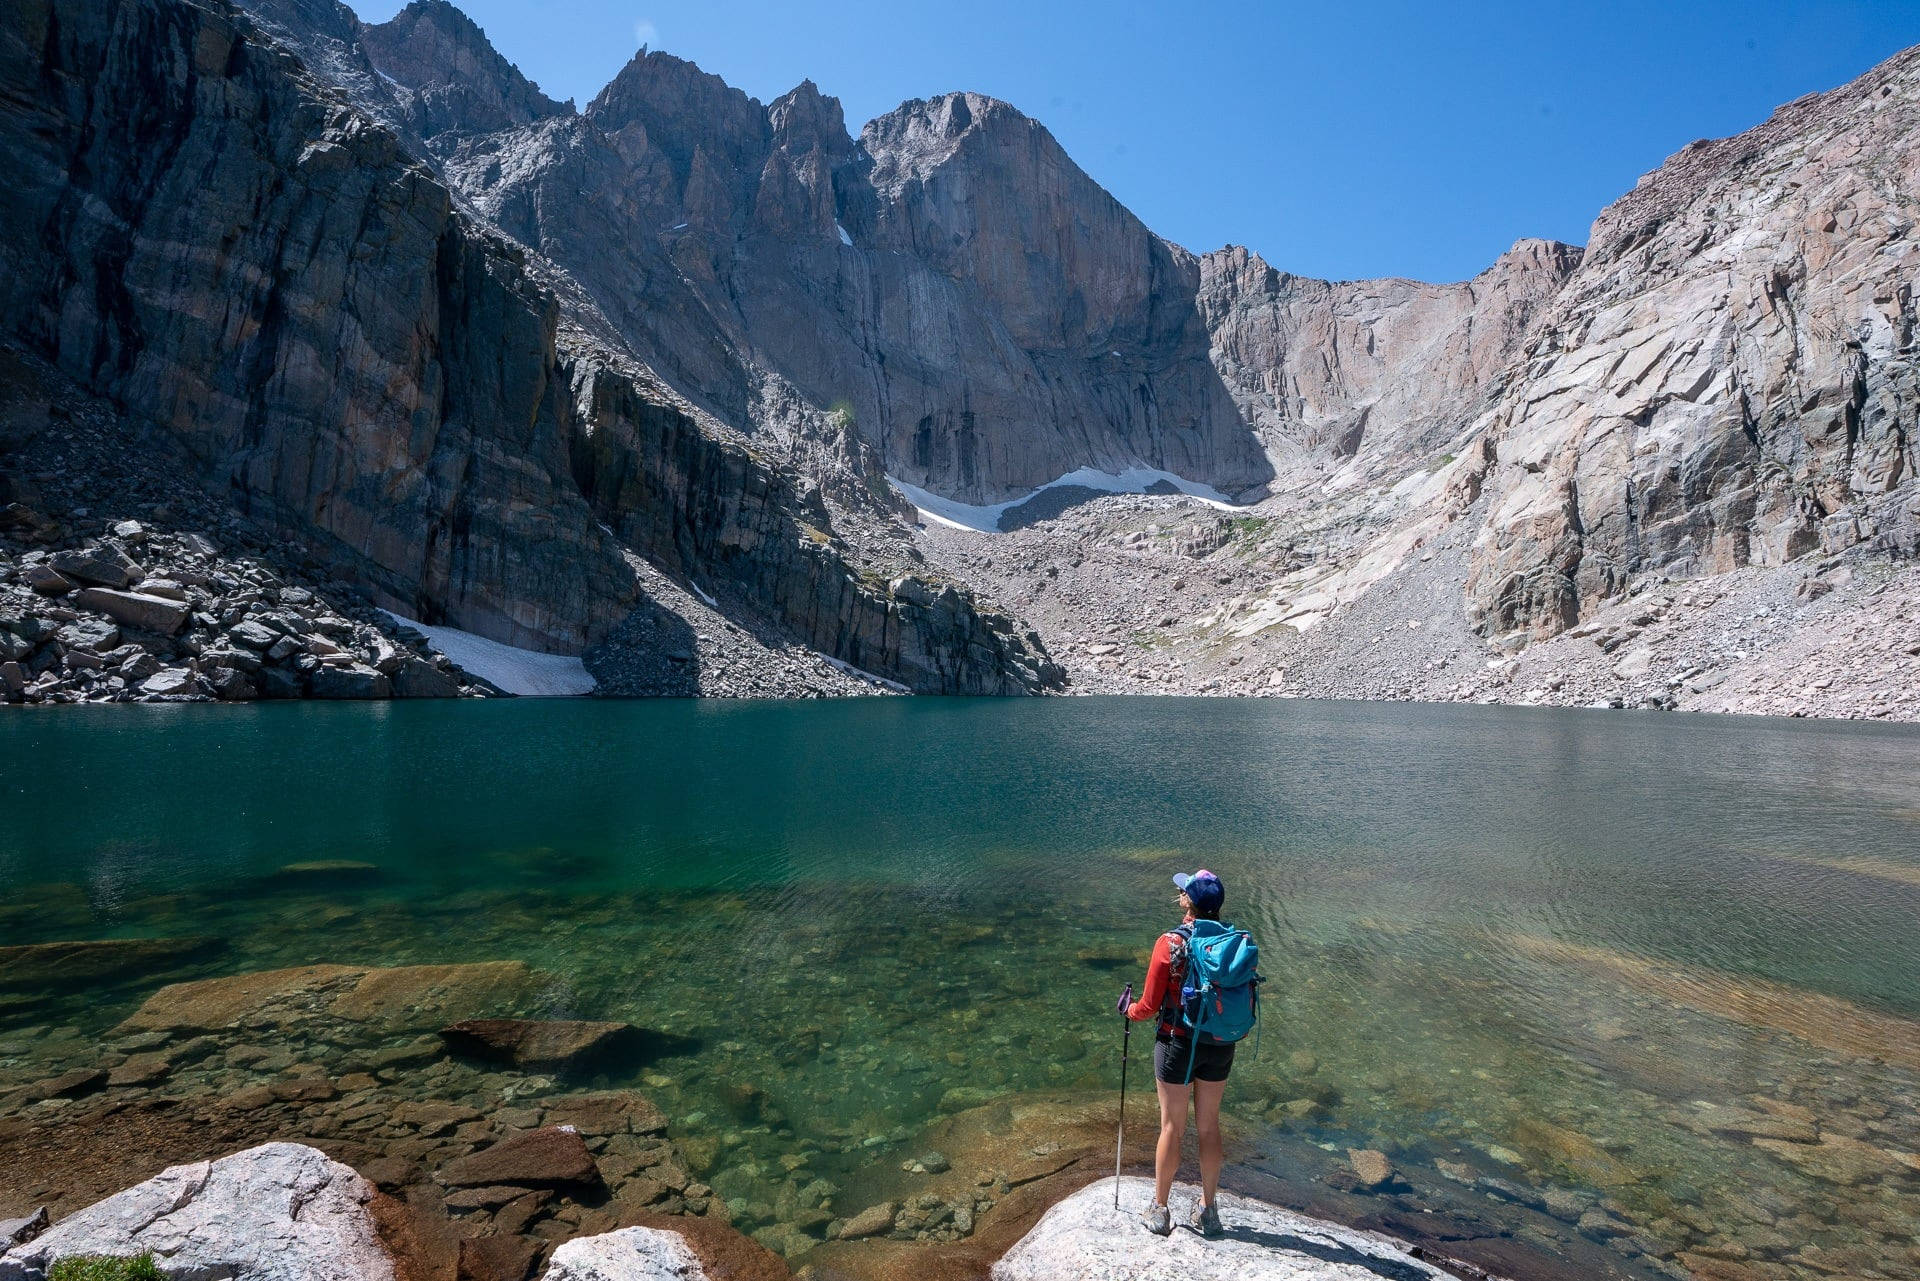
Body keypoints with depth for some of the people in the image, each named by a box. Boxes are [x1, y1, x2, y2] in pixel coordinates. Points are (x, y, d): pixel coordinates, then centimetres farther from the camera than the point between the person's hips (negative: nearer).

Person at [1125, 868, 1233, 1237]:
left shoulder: (1169, 944, -19)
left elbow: (1149, 1006, -14)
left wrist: (1130, 1010, 7)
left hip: (1178, 1044, -4)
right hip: (1220, 1047, 4)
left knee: (1172, 1128, 11)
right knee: (1209, 1126, 19)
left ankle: (1159, 1210, 27)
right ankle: (1208, 1210, 32)